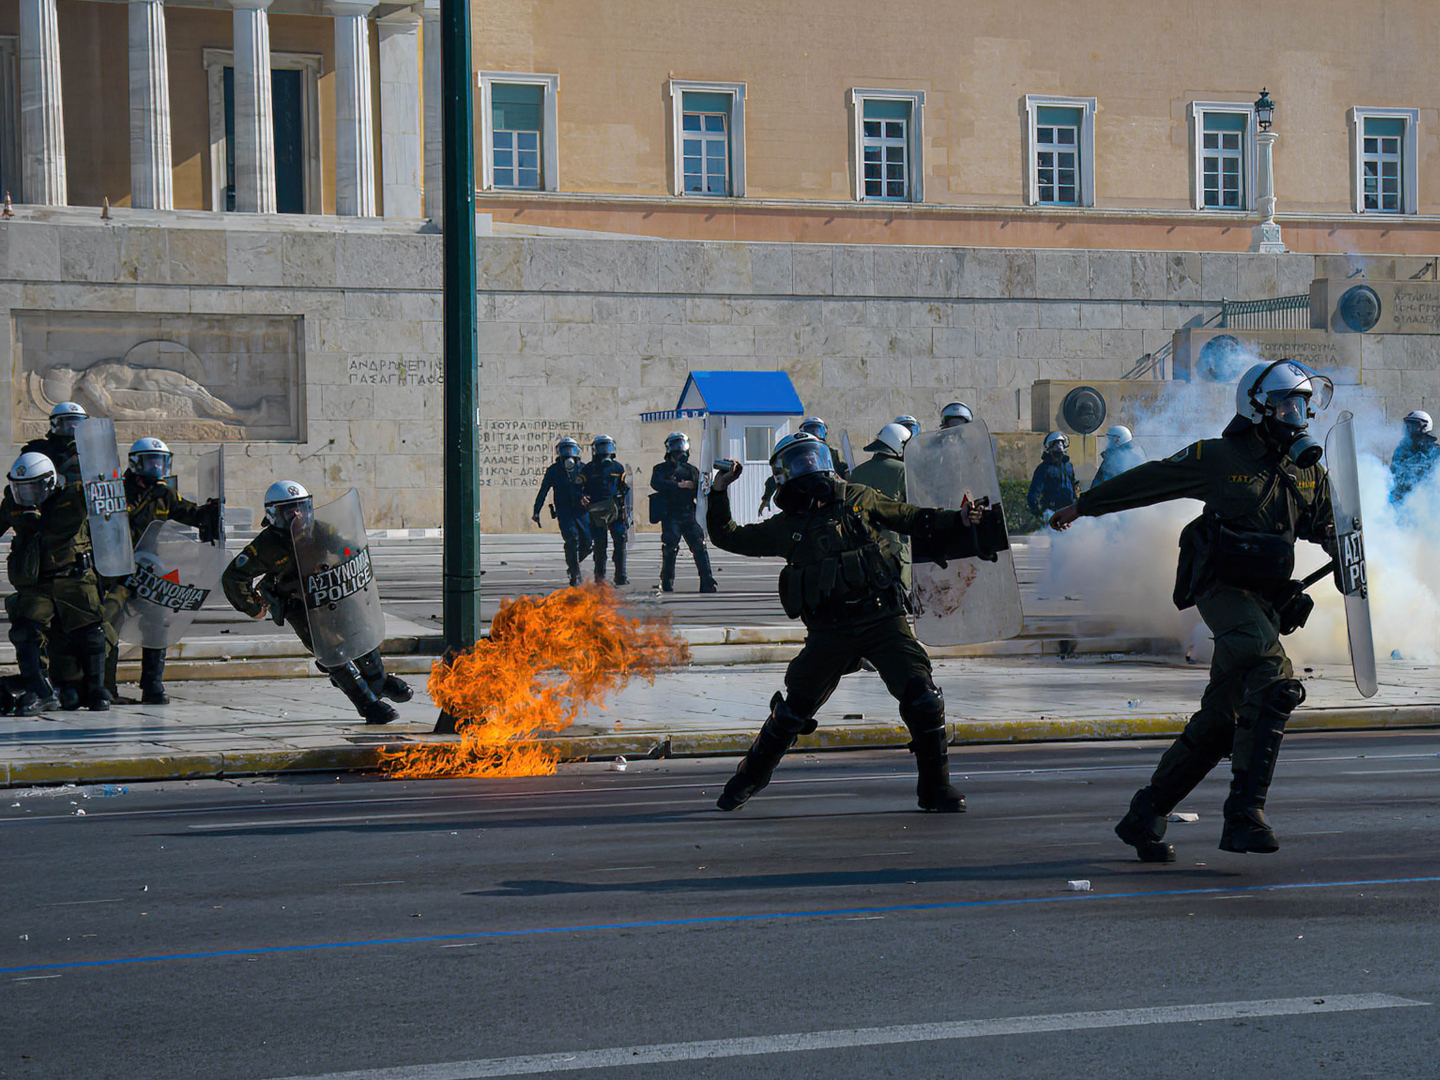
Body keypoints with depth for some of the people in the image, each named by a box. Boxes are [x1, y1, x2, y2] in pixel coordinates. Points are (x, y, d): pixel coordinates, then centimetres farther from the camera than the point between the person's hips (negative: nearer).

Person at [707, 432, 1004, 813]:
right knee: (794, 710, 7)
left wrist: (958, 520, 9)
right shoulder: (787, 527, 11)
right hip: (829, 631, 0)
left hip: (883, 620, 0)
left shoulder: (860, 499, 11)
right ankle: (750, 776, 31)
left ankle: (935, 788, 1)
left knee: (922, 698, -14)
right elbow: (729, 537, 18)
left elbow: (913, 520, 20)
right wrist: (719, 492, 8)